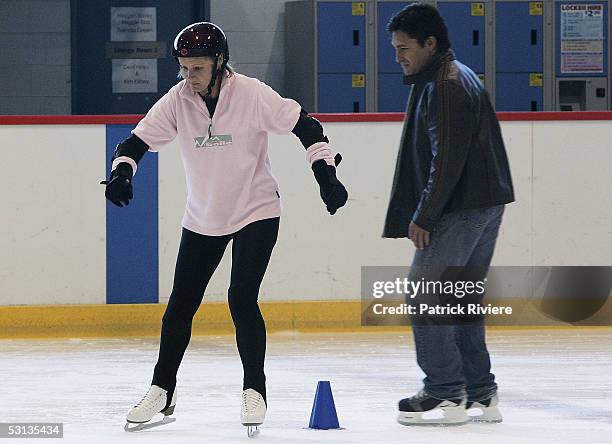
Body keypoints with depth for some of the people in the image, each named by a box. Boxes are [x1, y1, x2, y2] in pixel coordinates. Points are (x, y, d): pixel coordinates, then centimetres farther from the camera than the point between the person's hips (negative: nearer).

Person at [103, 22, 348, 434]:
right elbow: (139, 139, -8)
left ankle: (255, 390, 0)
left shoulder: (251, 94, -18)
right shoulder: (177, 100, -9)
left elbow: (303, 124, -14)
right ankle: (162, 389, 20)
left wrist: (326, 172, -19)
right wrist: (121, 171, -27)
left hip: (256, 212, -4)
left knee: (242, 299, -14)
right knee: (181, 303, 6)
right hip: (202, 219, 4)